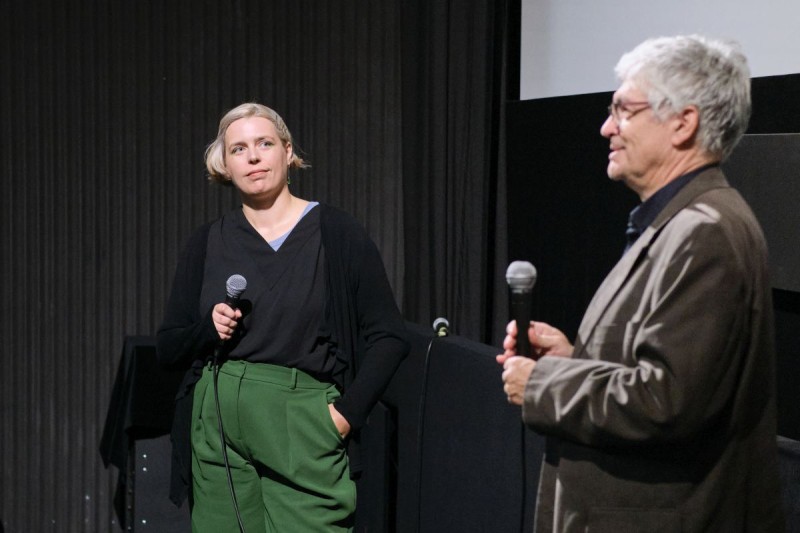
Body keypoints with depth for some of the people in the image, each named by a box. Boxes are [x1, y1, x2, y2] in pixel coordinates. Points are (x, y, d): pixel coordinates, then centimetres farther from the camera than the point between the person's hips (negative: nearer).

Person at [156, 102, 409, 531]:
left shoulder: (334, 233, 0)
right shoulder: (208, 243, 10)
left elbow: (388, 337, 0)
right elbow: (167, 349, 14)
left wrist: (347, 411, -9)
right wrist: (208, 329, -6)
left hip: (302, 429, -3)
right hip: (218, 427, 3)